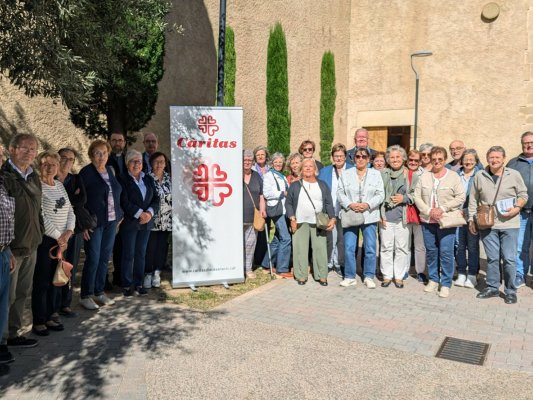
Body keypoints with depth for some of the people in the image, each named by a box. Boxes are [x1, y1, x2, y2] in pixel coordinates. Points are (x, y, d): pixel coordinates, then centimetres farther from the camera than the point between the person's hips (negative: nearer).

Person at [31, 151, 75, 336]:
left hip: (61, 241, 7)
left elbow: (70, 211, 12)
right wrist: (58, 236, -12)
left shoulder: (60, 185, 12)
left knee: (54, 279, 13)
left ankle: (51, 316, 24)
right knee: (41, 281, 1)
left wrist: (68, 231, -4)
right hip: (44, 240, -7)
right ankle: (39, 321, 11)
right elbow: (40, 217, -16)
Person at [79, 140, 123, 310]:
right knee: (93, 259, -3)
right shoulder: (86, 172, -8)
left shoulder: (110, 170, 11)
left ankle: (100, 292, 23)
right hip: (94, 223, -6)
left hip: (111, 221, 6)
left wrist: (119, 215, 10)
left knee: (105, 258, 11)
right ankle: (85, 296, 10)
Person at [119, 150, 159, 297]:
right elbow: (125, 202, -11)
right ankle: (127, 285, 10)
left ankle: (139, 284, 17)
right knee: (129, 254, 0)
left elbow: (156, 199, 6)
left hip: (146, 222, 4)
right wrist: (139, 214, -16)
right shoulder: (123, 180, -3)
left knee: (141, 253, 9)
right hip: (129, 222, -4)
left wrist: (150, 213, -10)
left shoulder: (149, 179, 12)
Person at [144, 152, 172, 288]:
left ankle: (157, 273, 19)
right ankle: (148, 273, 13)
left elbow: (174, 196, 15)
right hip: (151, 219, -4)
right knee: (150, 247, -1)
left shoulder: (169, 178, 8)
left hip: (166, 220, 4)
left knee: (162, 246, 7)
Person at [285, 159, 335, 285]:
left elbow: (329, 203, 8)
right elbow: (288, 203, 7)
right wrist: (292, 219, -4)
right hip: (300, 223, 0)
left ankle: (322, 276, 8)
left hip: (318, 223, 1)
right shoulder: (295, 186, 9)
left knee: (320, 249, -2)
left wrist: (332, 218, -5)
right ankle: (301, 276, 10)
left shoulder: (322, 185, 12)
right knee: (300, 250, 0)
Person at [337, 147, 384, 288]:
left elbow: (380, 195, 2)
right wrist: (350, 204, -12)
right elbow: (340, 193, 4)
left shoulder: (376, 174, 7)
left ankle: (368, 277, 14)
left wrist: (367, 205, -13)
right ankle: (350, 277, 12)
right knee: (349, 248, 0)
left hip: (369, 216, 0)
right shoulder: (346, 174, 8)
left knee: (370, 248, 1)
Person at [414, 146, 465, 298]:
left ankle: (446, 284, 7)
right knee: (431, 251, 11)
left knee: (446, 252, -5)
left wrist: (442, 208, -13)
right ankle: (433, 280, 25)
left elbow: (460, 197, -5)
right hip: (428, 220, 3)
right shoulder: (424, 176, 7)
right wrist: (429, 211, -10)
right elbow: (417, 197, 3)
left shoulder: (453, 176, 0)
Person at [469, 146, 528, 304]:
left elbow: (523, 194, 7)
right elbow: (473, 200, 10)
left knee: (509, 259, 0)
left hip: (509, 224, -1)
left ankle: (510, 291, 14)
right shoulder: (479, 176, 5)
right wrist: (471, 219, 7)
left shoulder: (514, 175, 1)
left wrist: (517, 208, -11)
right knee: (492, 258, 9)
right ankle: (492, 288, 22)